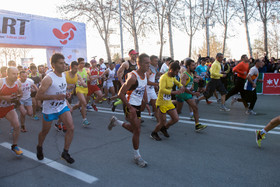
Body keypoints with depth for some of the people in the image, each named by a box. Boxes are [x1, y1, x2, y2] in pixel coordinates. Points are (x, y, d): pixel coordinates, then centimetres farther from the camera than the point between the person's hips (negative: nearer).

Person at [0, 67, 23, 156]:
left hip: (9, 108, 3)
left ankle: (14, 146, 9)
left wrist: (18, 97, -14)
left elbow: (20, 94, 7)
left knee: (17, 126, -10)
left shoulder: (18, 83, -10)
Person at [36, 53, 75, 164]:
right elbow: (38, 96, -25)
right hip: (49, 109, -5)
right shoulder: (48, 79, -22)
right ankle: (39, 148, 45)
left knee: (71, 128, -10)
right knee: (45, 132, 14)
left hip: (62, 106, 5)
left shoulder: (63, 75, 1)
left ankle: (65, 153, 5)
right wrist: (55, 97, -32)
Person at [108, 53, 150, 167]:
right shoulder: (133, 77, -23)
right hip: (130, 106, -8)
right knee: (137, 130, -6)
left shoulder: (145, 75, 3)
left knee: (134, 129, 17)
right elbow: (121, 93, -22)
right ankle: (137, 156, 11)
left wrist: (144, 103, 13)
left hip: (137, 106, 8)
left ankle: (115, 121, 39)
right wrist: (130, 108, -23)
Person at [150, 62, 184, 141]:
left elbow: (178, 83, 27)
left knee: (176, 118, 8)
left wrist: (181, 87, 3)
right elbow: (162, 89, -34)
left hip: (169, 102, 8)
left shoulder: (172, 77, 8)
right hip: (162, 103, -8)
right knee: (162, 122, 0)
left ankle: (164, 128, 32)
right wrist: (174, 92, -37)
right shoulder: (164, 77, -20)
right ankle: (154, 133, 28)